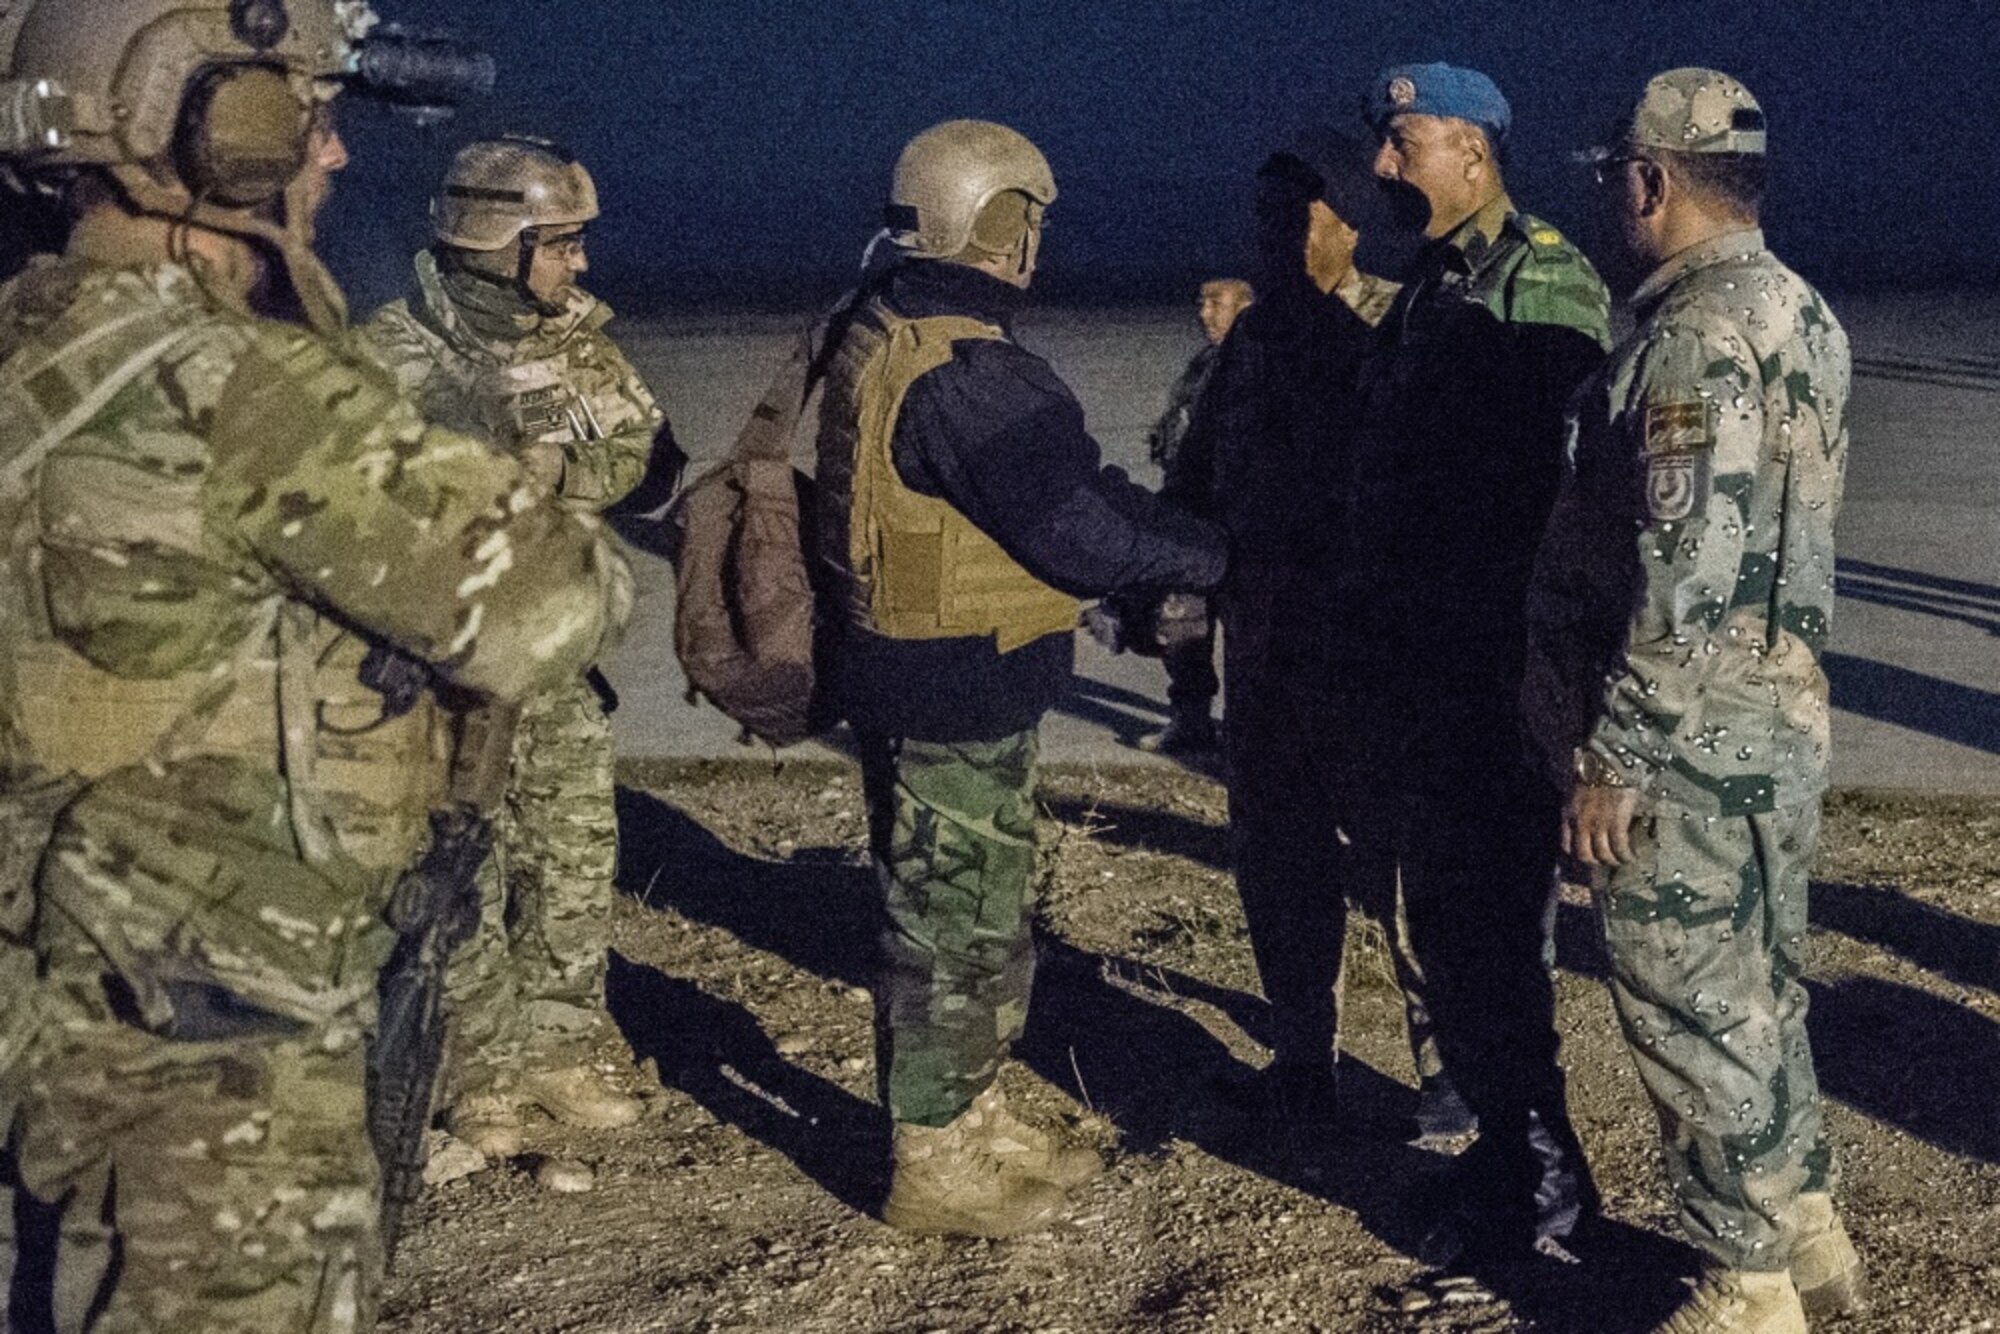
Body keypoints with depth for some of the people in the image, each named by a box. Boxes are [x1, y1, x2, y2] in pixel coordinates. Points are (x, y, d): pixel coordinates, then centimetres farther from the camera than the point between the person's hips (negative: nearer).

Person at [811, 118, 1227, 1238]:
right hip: (957, 695, -10)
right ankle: (934, 1166, 17)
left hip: (912, 679, 10)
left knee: (984, 909, 21)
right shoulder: (968, 372, -24)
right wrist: (1213, 556, -7)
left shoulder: (878, 333, 8)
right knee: (958, 926, 3)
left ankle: (973, 1120, 36)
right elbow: (1078, 532, -22)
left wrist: (1163, 527, 7)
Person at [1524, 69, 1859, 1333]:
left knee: (1693, 1008, 1)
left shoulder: (1699, 329, -18)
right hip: (1784, 715, 10)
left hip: (1691, 738, -10)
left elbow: (1687, 573, -24)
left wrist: (1613, 755, -20)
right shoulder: (1803, 311, 12)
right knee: (1762, 988, 19)